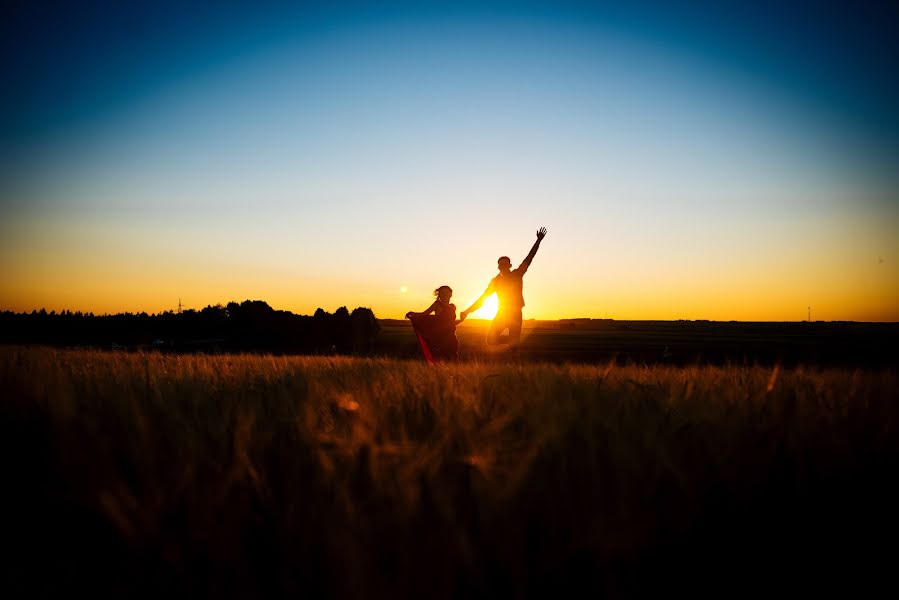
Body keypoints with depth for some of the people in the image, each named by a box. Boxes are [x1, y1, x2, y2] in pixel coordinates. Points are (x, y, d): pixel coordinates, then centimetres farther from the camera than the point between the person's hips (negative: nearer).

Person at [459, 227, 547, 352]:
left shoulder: (517, 275, -1)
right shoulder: (495, 281, 4)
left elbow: (529, 257, -7)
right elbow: (482, 298, 6)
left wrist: (538, 241, -15)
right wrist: (467, 311, 1)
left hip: (515, 314, -2)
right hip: (501, 314, 2)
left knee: (514, 344, -10)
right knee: (491, 341, -9)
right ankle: (511, 338, 17)